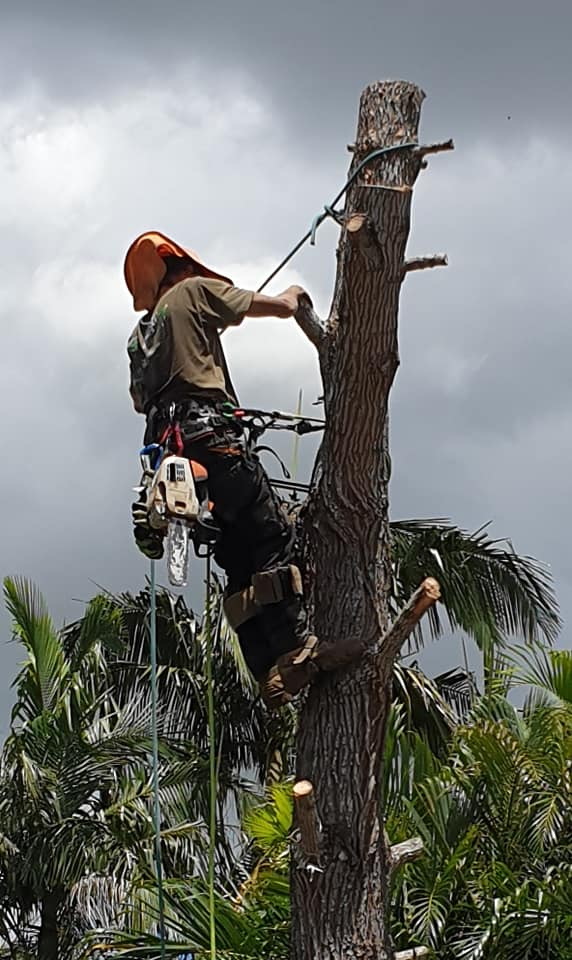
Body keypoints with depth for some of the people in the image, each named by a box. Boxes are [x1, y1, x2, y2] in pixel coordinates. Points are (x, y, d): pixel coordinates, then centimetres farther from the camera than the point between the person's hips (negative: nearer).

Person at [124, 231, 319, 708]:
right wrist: (293, 293, 33)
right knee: (274, 537, -12)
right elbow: (282, 308, 12)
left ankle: (269, 673, -9)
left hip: (166, 444, 7)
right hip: (209, 432, -7)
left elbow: (143, 398, 31)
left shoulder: (141, 336, 31)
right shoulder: (194, 291, 11)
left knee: (240, 563, 2)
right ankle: (294, 647, -26)